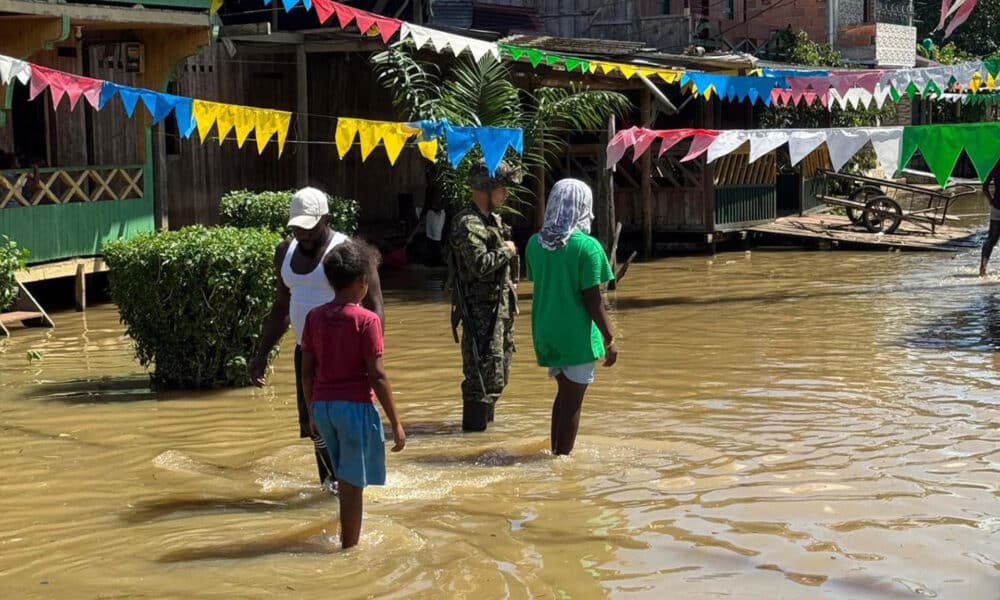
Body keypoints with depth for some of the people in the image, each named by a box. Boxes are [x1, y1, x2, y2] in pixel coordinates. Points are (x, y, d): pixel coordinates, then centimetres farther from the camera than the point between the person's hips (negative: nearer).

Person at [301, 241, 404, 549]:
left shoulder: (314, 317, 3)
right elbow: (377, 376, -14)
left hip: (323, 405, 6)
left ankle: (348, 543, 29)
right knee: (352, 485, 2)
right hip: (356, 405, -6)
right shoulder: (366, 320, -12)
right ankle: (349, 548, 8)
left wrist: (312, 412, 18)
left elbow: (307, 371, 6)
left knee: (346, 480, 20)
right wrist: (395, 422, -8)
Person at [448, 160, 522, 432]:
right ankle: (474, 425, -2)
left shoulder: (493, 220, 15)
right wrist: (506, 251, -14)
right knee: (484, 370, -8)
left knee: (499, 370, 17)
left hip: (499, 306, 10)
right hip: (480, 309, -10)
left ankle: (485, 417, 29)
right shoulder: (468, 224, -16)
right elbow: (480, 264, -29)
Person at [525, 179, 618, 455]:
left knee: (564, 392, 21)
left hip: (546, 331, 6)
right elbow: (592, 298, -15)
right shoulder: (587, 246, -15)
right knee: (572, 401, 5)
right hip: (576, 334, -6)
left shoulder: (535, 243, 2)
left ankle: (556, 453, 26)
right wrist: (609, 339, -9)